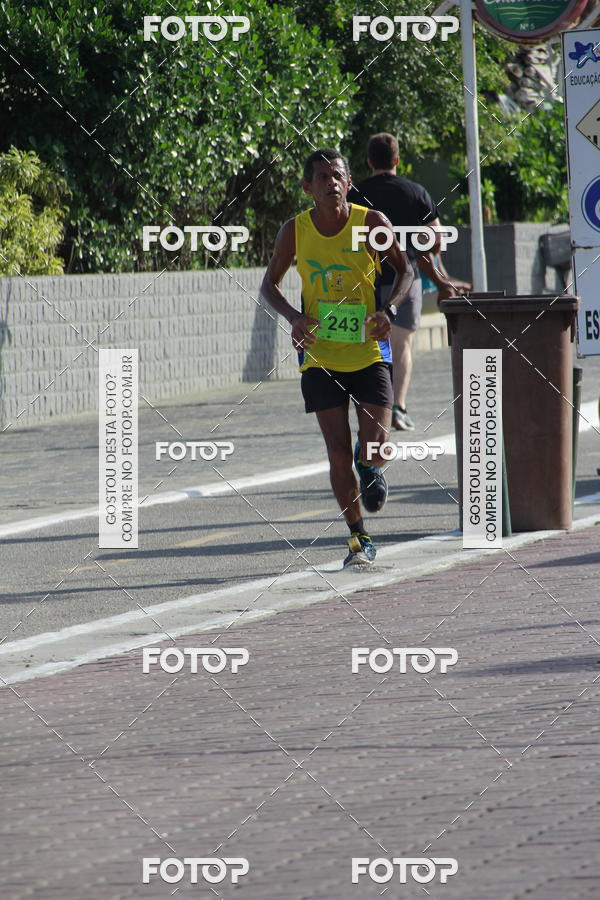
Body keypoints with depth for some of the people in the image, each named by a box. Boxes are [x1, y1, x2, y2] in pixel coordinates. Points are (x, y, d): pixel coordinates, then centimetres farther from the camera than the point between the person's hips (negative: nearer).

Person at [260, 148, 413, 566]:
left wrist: (387, 309, -13)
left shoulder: (372, 223, -8)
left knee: (376, 449, -11)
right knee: (338, 452, -5)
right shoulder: (295, 230, -5)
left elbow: (405, 270, 5)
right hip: (320, 356, 1)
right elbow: (270, 284, 8)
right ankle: (359, 539, 11)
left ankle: (368, 466, 28)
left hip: (369, 354, -1)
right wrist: (294, 316, -11)